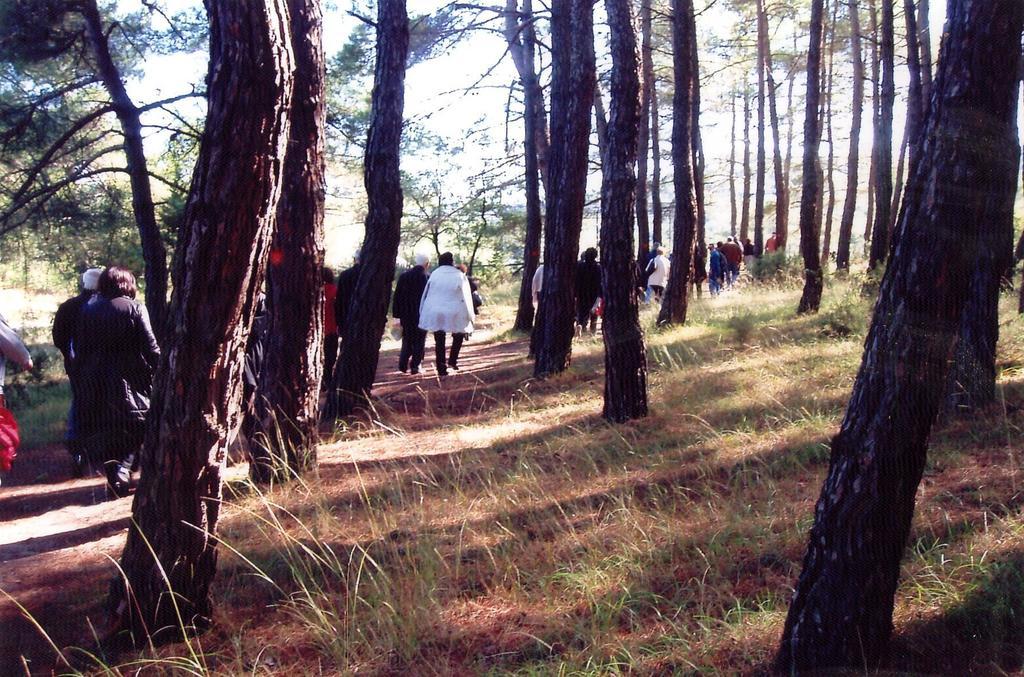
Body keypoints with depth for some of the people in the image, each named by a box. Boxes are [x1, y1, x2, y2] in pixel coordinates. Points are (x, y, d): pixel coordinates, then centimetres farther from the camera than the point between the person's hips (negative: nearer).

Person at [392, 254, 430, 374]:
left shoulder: (403, 276, -1)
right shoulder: (428, 278, -11)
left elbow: (397, 296, 0)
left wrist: (397, 314, 4)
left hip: (406, 315, 3)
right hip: (422, 315, -3)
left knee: (407, 339, 17)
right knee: (419, 341, 9)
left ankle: (403, 364, 9)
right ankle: (415, 366, 8)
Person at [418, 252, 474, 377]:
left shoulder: (434, 274, 1)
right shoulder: (459, 275, -3)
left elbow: (426, 294, 6)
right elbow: (466, 296, 0)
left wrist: (422, 312, 16)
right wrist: (469, 316, 8)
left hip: (435, 312, 2)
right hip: (454, 313, -1)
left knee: (439, 341, 8)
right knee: (458, 335, 21)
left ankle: (441, 368, 8)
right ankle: (452, 361, 11)